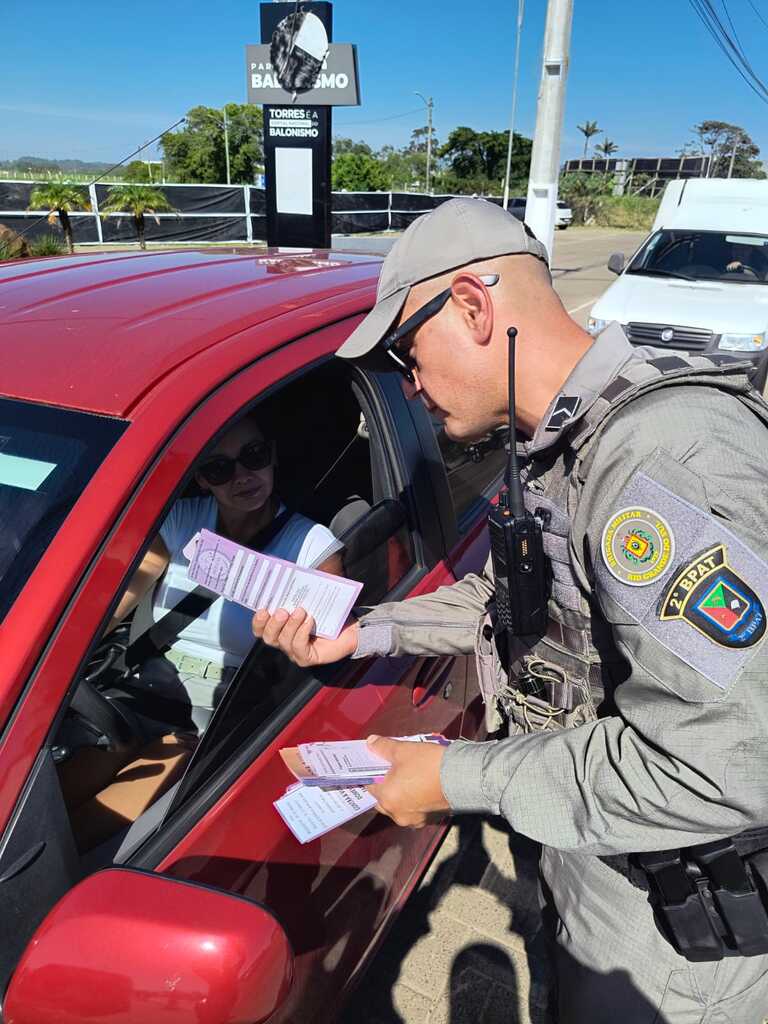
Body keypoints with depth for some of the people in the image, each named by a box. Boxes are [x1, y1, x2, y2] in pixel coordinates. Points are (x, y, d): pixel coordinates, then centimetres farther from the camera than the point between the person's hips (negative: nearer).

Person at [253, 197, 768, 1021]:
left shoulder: (666, 454, -34)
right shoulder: (564, 441, 0)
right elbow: (508, 596, 9)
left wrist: (459, 779, -25)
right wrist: (366, 632, -2)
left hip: (677, 923, -7)